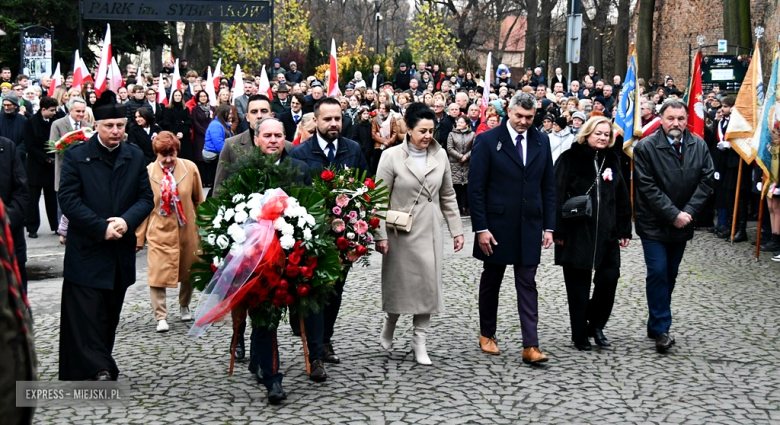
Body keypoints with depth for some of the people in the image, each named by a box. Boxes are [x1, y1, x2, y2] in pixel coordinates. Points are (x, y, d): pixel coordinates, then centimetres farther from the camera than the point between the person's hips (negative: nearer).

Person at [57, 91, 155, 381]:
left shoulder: (135, 157, 8)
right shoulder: (76, 156, -4)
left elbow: (146, 198, 5)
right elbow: (68, 200, -10)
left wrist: (127, 221, -15)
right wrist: (101, 227, -17)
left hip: (120, 249, 4)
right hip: (86, 249, -4)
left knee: (110, 313, 11)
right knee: (86, 313, -7)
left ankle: (99, 367, 22)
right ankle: (98, 369, -5)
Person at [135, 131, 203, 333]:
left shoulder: (190, 168, -5)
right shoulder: (148, 172, -8)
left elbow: (198, 201, 5)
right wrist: (139, 238, -1)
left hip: (187, 231, 2)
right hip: (160, 232, -2)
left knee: (188, 272, 16)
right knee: (158, 274, -8)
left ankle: (184, 307, 38)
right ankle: (161, 317, 0)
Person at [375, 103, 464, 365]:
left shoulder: (440, 155, 4)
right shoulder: (392, 156, -6)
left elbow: (448, 196, 11)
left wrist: (457, 230, 8)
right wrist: (380, 235, -10)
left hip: (430, 232, 3)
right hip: (400, 232, -3)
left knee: (428, 284, 0)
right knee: (398, 284, 7)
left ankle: (420, 342, 9)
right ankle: (389, 326, 34)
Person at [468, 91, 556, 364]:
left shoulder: (541, 142, 6)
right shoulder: (488, 141, -6)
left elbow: (548, 187, 9)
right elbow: (476, 188, -7)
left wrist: (549, 226, 4)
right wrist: (481, 228, -12)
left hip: (529, 227, 2)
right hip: (496, 226, -2)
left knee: (527, 285, -1)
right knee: (491, 281, 12)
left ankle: (530, 346, -2)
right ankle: (487, 335, 29)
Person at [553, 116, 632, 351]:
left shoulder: (612, 160, 11)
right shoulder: (570, 158, -4)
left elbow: (622, 198, 14)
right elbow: (558, 196, -8)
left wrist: (624, 230, 10)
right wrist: (558, 230, -13)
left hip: (606, 233, 4)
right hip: (576, 232, -4)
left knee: (609, 277, -1)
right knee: (578, 285, 3)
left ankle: (596, 325, 20)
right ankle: (580, 334, 15)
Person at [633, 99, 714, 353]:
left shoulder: (699, 146, -1)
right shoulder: (646, 148, -13)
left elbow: (706, 181, -3)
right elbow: (648, 188, -16)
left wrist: (689, 212, -14)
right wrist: (673, 214, -19)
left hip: (682, 224, 4)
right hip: (654, 224, -4)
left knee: (670, 275, 13)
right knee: (658, 273, -8)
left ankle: (656, 324, 26)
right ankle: (661, 329, -1)